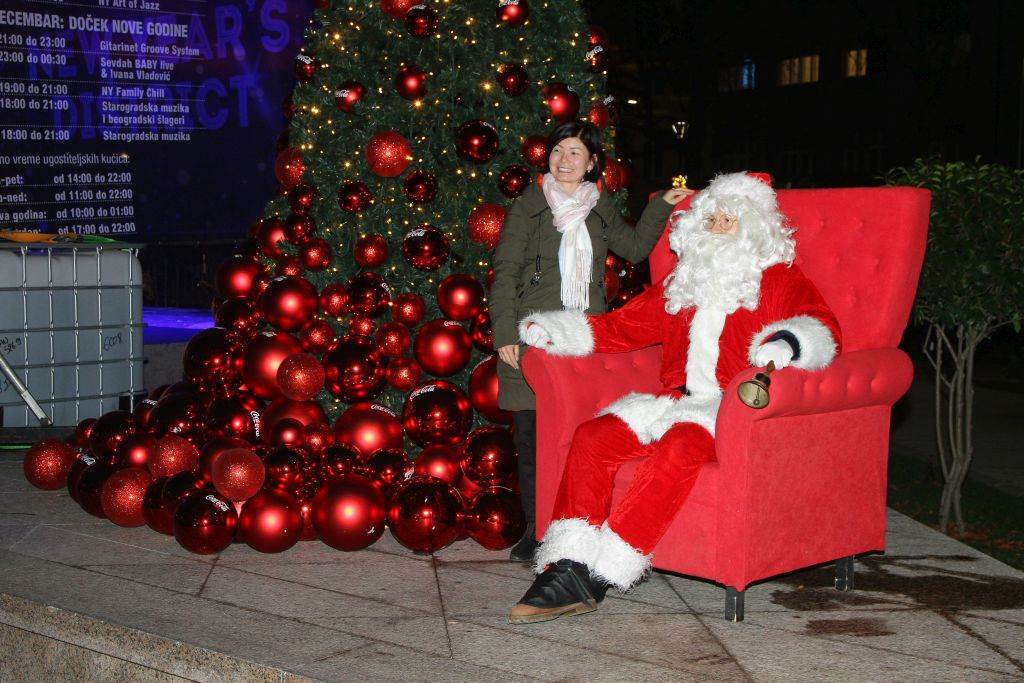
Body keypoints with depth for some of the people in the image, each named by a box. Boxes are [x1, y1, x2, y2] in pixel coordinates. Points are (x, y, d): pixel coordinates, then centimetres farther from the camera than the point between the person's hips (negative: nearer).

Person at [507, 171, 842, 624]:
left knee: (680, 446, -36)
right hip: (675, 400, 5)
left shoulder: (779, 280, 12)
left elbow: (822, 327, -4)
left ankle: (601, 575, -34)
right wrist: (556, 330, 11)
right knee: (592, 437, -21)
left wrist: (785, 344, -28)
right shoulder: (682, 284, 26)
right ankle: (568, 568, -28)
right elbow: (624, 326, 25)